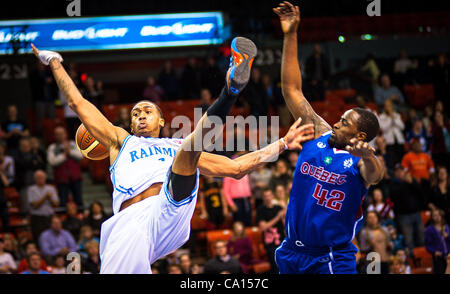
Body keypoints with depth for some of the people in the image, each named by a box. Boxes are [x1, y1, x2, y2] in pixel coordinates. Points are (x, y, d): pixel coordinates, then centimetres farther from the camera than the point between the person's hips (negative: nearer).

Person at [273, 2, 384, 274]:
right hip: (292, 253, 5)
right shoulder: (318, 136, 4)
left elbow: (375, 175, -35)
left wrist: (366, 155, -59)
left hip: (333, 260, -5)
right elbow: (292, 90, 7)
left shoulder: (363, 162, -10)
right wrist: (291, 36, 2)